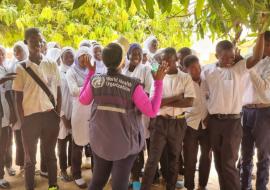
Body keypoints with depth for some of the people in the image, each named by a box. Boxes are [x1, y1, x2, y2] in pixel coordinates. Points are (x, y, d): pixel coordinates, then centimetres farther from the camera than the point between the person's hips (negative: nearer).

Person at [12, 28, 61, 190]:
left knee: (50, 154, 15)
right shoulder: (21, 68, -2)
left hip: (50, 115, 2)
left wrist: (58, 114, 2)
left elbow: (58, 92, 7)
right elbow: (18, 97, 0)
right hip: (30, 117, -1)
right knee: (30, 157, 10)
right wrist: (23, 120, -4)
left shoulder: (52, 65, 3)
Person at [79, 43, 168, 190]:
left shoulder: (95, 81, -9)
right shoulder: (133, 86, -19)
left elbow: (83, 100, 9)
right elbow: (152, 111, -15)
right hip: (125, 143, -4)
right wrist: (159, 82, -12)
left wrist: (90, 73, 12)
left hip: (100, 140, 4)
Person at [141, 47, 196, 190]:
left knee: (174, 158, 14)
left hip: (178, 123, 1)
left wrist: (165, 102, -14)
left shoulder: (185, 78, 0)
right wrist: (177, 97, -14)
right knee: (153, 158, 0)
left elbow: (189, 102, -12)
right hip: (160, 122, 0)